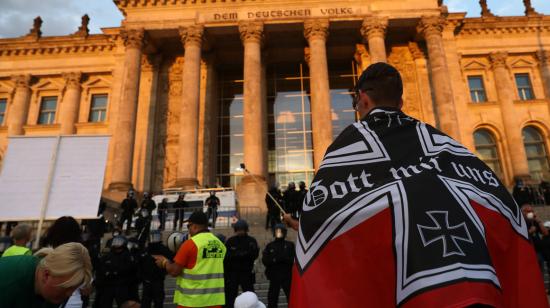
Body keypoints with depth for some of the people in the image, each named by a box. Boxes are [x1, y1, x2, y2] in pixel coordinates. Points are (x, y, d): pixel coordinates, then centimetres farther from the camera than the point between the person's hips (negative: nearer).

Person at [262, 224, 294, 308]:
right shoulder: (269, 246, 6)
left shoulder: (290, 245, 3)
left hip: (287, 276, -1)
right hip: (274, 276, 1)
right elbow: (265, 261, -2)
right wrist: (275, 260, -17)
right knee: (272, 298, 7)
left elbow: (293, 259, -6)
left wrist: (284, 258, -19)